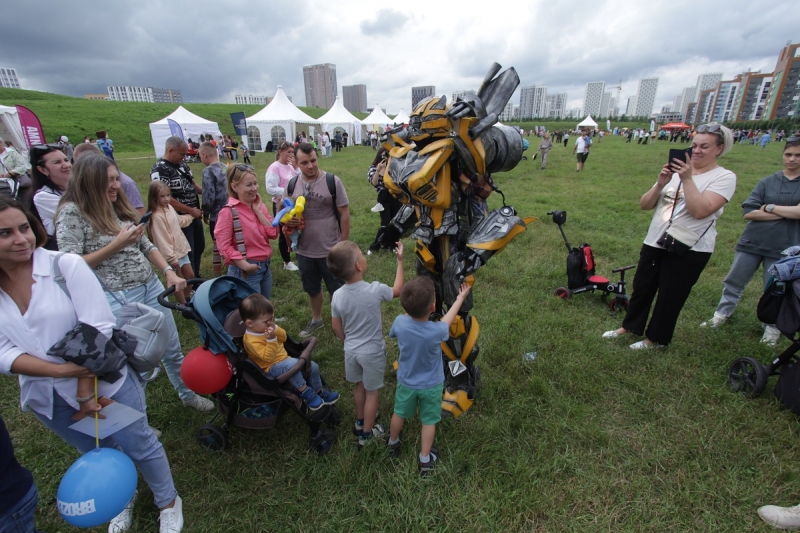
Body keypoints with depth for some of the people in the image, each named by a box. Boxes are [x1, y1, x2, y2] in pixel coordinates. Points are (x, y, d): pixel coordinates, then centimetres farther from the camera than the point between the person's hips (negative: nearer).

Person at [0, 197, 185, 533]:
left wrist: (87, 391, -18)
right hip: (47, 397, 4)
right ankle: (123, 499, 52)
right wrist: (61, 370, -25)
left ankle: (168, 502, 38)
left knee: (138, 445, 12)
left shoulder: (66, 265, -18)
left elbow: (98, 328, -20)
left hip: (103, 382, -4)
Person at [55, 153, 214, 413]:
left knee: (172, 349, 17)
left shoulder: (119, 205, 8)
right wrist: (116, 245, -16)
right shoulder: (72, 212, -10)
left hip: (151, 286, 6)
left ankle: (188, 394, 40)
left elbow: (146, 245, 11)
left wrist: (169, 272, -1)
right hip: (118, 299, -6)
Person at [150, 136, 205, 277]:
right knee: (187, 253, 0)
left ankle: (196, 277, 35)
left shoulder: (182, 164, 8)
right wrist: (191, 211, -19)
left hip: (195, 216, 8)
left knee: (199, 247, 19)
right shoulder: (159, 170, -17)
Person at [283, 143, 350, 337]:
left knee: (338, 290, 12)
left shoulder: (333, 181, -11)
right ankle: (316, 319, 46)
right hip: (304, 251, 4)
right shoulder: (291, 185, -1)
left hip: (331, 250, -4)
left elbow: (344, 214, -7)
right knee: (312, 289, 23)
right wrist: (287, 220, -16)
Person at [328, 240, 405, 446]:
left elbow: (336, 328, 0)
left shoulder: (337, 296, -13)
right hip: (372, 352, -4)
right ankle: (366, 433, 32)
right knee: (372, 391, 16)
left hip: (351, 350, 4)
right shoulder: (375, 290, -26)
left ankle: (360, 421, 48)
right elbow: (397, 290, -5)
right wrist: (400, 261, 1)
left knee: (359, 385, 26)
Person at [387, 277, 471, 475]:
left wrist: (412, 308, 8)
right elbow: (447, 319, -8)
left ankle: (393, 444, 52)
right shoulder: (437, 331, -33)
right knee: (429, 421, 20)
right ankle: (425, 459, 38)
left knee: (399, 414, 26)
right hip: (431, 385, -2)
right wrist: (460, 298, 8)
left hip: (406, 382, 3)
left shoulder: (400, 323, -29)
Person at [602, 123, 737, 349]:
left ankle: (656, 338, 25)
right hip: (654, 243, 5)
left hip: (689, 250, -5)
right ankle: (629, 327, 33)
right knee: (641, 288, 15)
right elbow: (644, 205, 2)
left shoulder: (724, 177, -7)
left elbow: (700, 211, -23)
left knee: (670, 297, 7)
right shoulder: (676, 172, 6)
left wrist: (688, 179, -20)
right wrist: (660, 184, -13)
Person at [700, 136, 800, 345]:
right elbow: (748, 212, -10)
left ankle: (772, 328, 28)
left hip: (782, 249, -1)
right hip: (751, 243, 1)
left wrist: (769, 207, -11)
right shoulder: (767, 182, 1)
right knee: (734, 281, 11)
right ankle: (721, 315, 28)